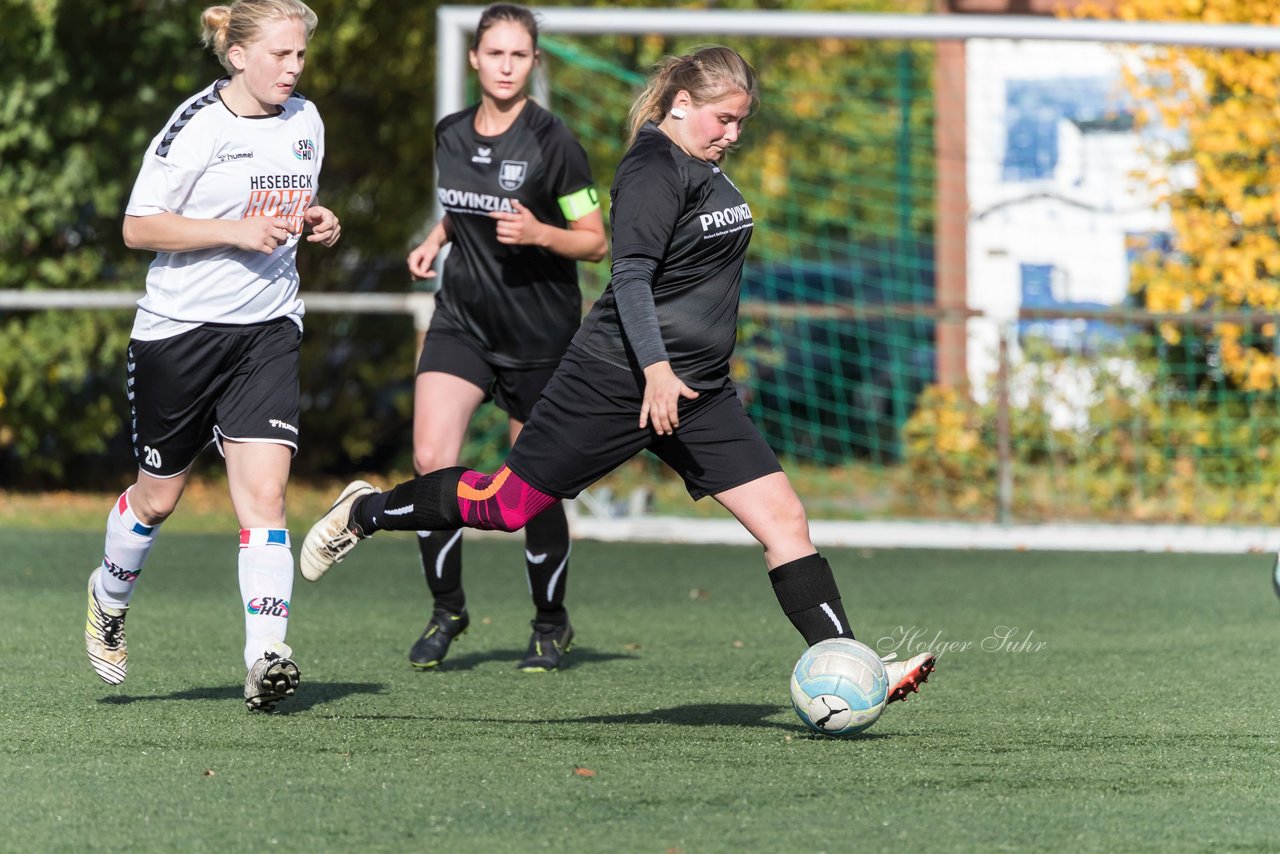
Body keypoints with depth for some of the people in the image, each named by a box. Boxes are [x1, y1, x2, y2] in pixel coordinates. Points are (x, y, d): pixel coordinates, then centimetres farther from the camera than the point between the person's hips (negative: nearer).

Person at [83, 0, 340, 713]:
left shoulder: (305, 121, 7)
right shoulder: (196, 127, -12)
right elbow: (139, 227, -12)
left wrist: (320, 224, 2)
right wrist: (236, 232, -21)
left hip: (268, 330, 3)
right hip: (181, 328, -3)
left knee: (264, 488, -14)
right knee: (159, 496, 12)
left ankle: (267, 657, -20)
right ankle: (110, 596, 42)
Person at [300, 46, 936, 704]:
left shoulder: (707, 171, 14)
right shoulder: (653, 169, -14)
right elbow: (630, 277, -22)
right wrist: (656, 370, -31)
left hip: (698, 394, 8)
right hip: (616, 379, -8)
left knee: (783, 518, -4)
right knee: (505, 505, 1)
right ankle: (364, 513, 25)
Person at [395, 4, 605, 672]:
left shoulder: (552, 142, -12)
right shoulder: (451, 135, 4)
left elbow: (595, 243, -9)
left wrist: (537, 234, -26)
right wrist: (434, 241, 5)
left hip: (539, 334, -4)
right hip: (462, 318, 4)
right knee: (430, 460, -13)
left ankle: (552, 625, 24)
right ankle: (446, 609, 4)